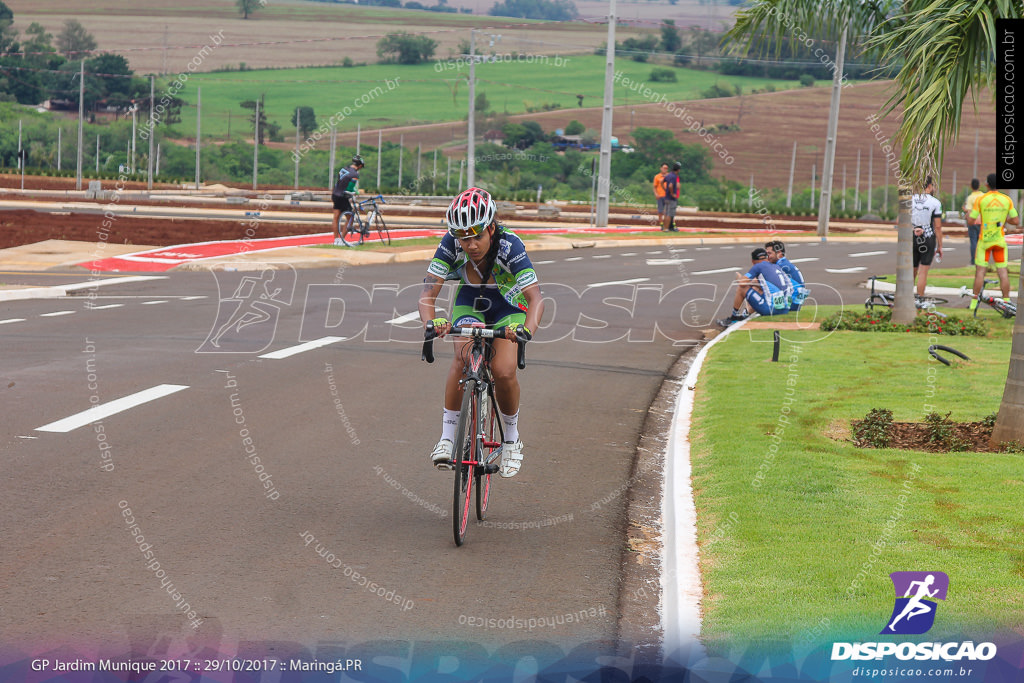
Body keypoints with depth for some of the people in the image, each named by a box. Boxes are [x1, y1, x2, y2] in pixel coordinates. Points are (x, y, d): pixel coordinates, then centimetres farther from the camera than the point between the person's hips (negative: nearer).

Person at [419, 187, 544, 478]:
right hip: (469, 303, 1)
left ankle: (511, 439, 5)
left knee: (504, 372, -21)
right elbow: (428, 292, -31)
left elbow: (535, 297, -41)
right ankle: (447, 436, -17)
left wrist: (526, 328, -60)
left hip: (509, 307, -1)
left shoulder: (509, 245, -34)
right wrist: (430, 322, -51)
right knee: (464, 356, -27)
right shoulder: (451, 244, -28)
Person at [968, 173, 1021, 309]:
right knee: (1002, 271, 4)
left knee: (980, 271, 4)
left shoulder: (980, 199, -8)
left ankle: (974, 302, 6)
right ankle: (1006, 302, 3)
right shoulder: (1007, 200, -1)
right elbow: (1016, 221, -1)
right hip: (1000, 240, 2)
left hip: (985, 240, -2)